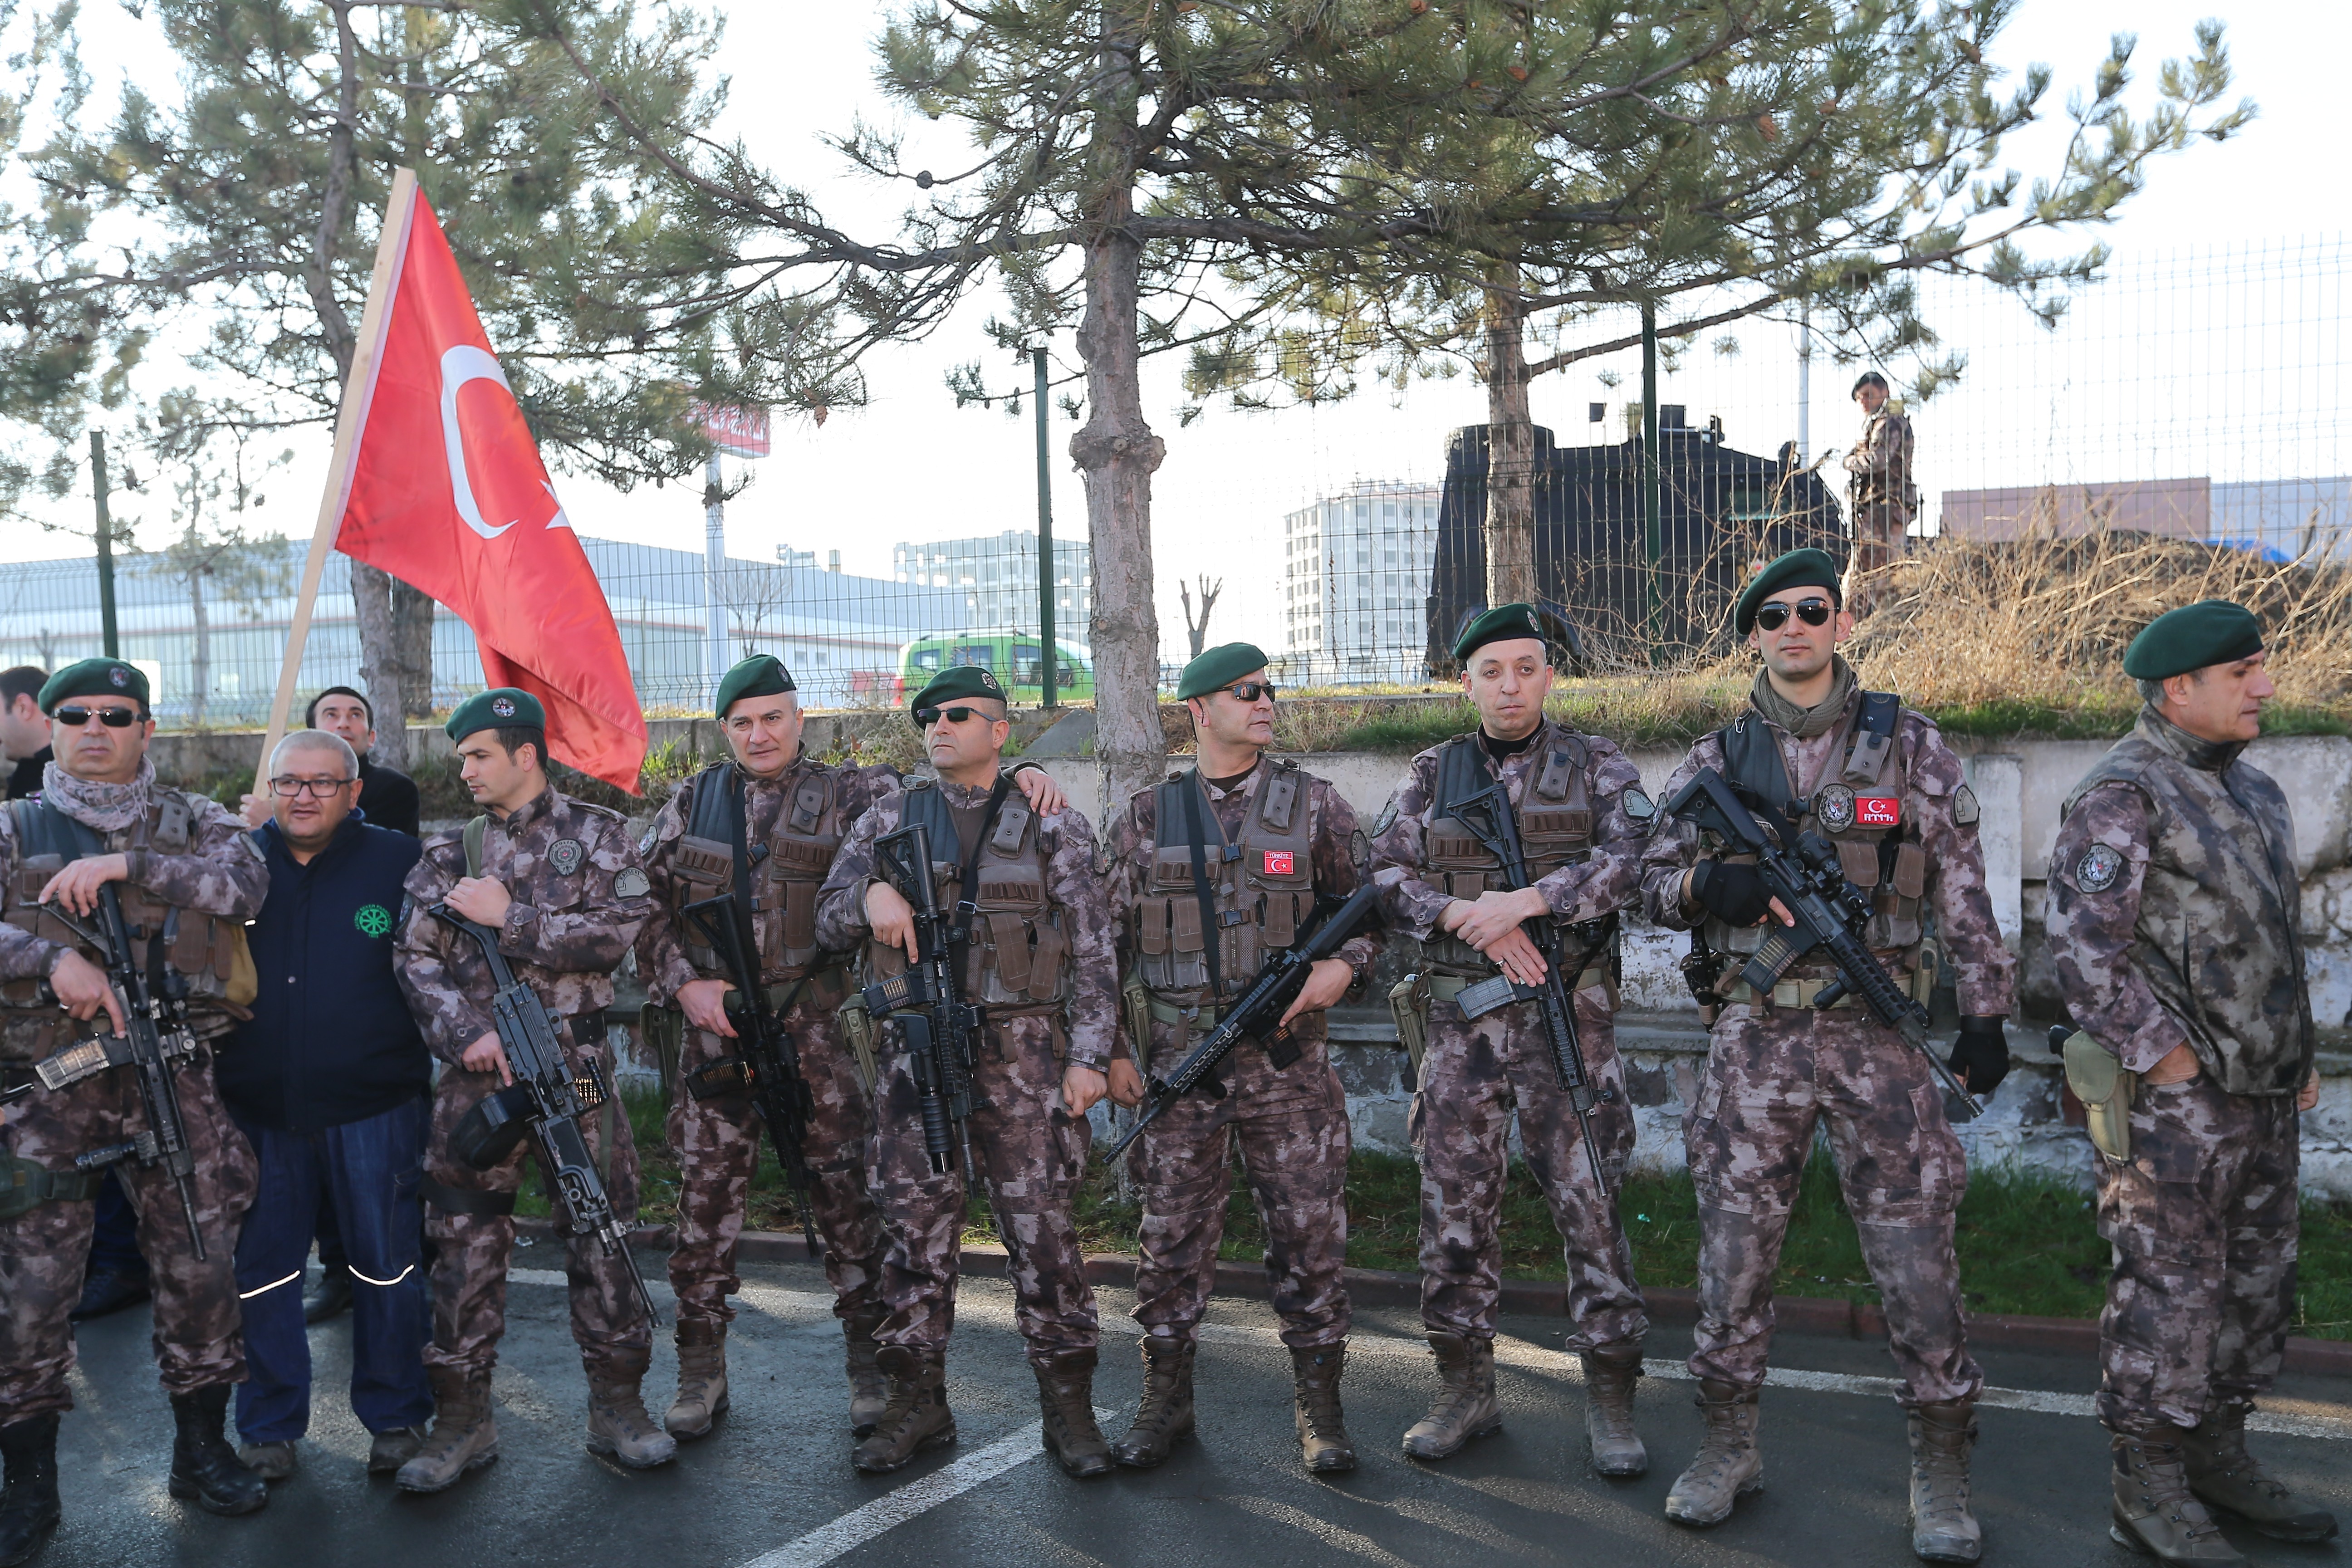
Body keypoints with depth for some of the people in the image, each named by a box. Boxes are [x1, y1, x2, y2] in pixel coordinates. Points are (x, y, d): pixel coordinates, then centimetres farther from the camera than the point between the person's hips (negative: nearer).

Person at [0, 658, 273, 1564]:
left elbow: (245, 884, -10)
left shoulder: (193, 823, 9)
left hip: (172, 1080, 1)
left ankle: (202, 1452, 23)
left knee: (200, 1267, 7)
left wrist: (128, 863, -18)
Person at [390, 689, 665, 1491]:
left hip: (577, 1063, -2)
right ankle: (463, 1418, 16)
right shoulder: (450, 851, 9)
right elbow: (416, 958, 2)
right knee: (465, 1242, 4)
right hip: (478, 1065, 2)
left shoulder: (597, 835, 2)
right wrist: (467, 1033, -13)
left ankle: (617, 1405, 17)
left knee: (601, 1231, 4)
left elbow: (619, 933, -11)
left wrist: (509, 917, -13)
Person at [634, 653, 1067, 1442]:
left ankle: (871, 1368, 16)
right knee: (706, 1200, 7)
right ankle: (701, 1372, 22)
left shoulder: (844, 793, 3)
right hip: (714, 1030, 2)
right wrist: (685, 983, -3)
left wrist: (1015, 774, -19)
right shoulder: (691, 803, 10)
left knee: (846, 1195, 3)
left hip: (816, 1030, -2)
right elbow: (641, 902, 11)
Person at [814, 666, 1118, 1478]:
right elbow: (826, 922, 12)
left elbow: (1093, 953, 2)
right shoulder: (891, 815, 11)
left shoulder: (1053, 825, 3)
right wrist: (870, 893, -10)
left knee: (1043, 1226, 0)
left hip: (1024, 1051, -2)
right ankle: (917, 1403, 20)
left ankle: (1068, 1406, 13)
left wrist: (1087, 1055, -6)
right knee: (914, 1227, 7)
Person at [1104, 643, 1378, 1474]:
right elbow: (1108, 938, 8)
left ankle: (1318, 1402, 19)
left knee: (1309, 1231, 4)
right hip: (1176, 1061, 1)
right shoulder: (1146, 816, 6)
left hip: (1286, 1058, 0)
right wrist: (1111, 1048, 3)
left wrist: (1345, 966, -12)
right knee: (1173, 1234, 7)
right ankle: (1166, 1399, 22)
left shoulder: (1312, 804, 4)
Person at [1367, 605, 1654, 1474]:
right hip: (1458, 1019, 3)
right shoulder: (1433, 773, 11)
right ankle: (1465, 1388, 21)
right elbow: (1384, 872, 3)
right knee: (1454, 1204, 7)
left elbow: (1638, 854, -12)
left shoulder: (1595, 765, 4)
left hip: (1567, 1016, -2)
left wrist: (1526, 900, -20)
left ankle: (1611, 1397, 14)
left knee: (1589, 1200, 0)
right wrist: (1467, 916, -13)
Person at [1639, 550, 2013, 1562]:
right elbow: (1653, 884, 9)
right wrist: (1708, 883, -12)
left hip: (1876, 1031, -1)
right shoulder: (1715, 760, 7)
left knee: (1916, 1252, 2)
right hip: (1753, 1036, 1)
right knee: (1734, 1250, 7)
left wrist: (1984, 1014, 1)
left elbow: (1962, 891, 5)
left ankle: (1940, 1469, 19)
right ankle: (1729, 1448, 23)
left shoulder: (1910, 745, 5)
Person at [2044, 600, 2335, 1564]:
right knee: (2167, 1295, -1)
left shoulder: (2250, 789, 14)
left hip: (2264, 1102, 9)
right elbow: (2082, 952, -21)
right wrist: (2175, 1065, -18)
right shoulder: (2121, 796, -15)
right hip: (2173, 1103, -9)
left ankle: (2218, 1457, 31)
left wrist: (2300, 1055, 16)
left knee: (2254, 1288, 16)